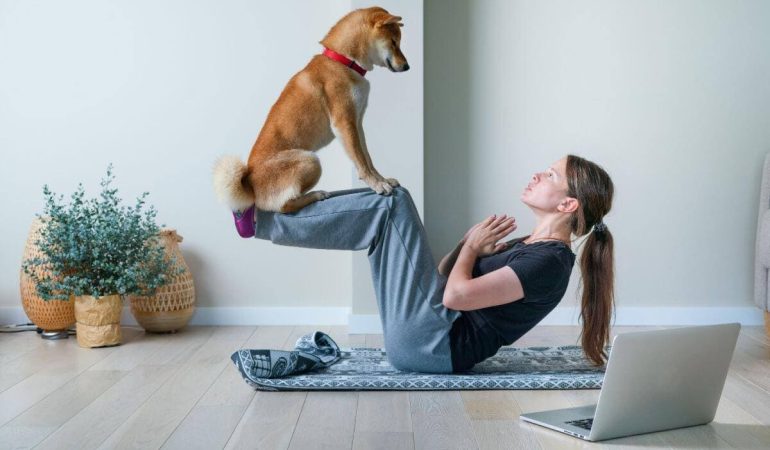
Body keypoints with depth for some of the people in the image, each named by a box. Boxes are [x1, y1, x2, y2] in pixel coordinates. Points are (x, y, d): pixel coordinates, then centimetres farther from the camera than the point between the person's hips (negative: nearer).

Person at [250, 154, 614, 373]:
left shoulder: (549, 262, -14)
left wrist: (471, 247, -4)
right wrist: (469, 244, 1)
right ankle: (267, 213, 6)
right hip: (429, 342, 9)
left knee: (393, 203, -11)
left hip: (434, 346, -9)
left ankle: (263, 221, -5)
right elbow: (445, 279, 20)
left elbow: (456, 296, -23)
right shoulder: (530, 248, 16)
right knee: (389, 204, 9)